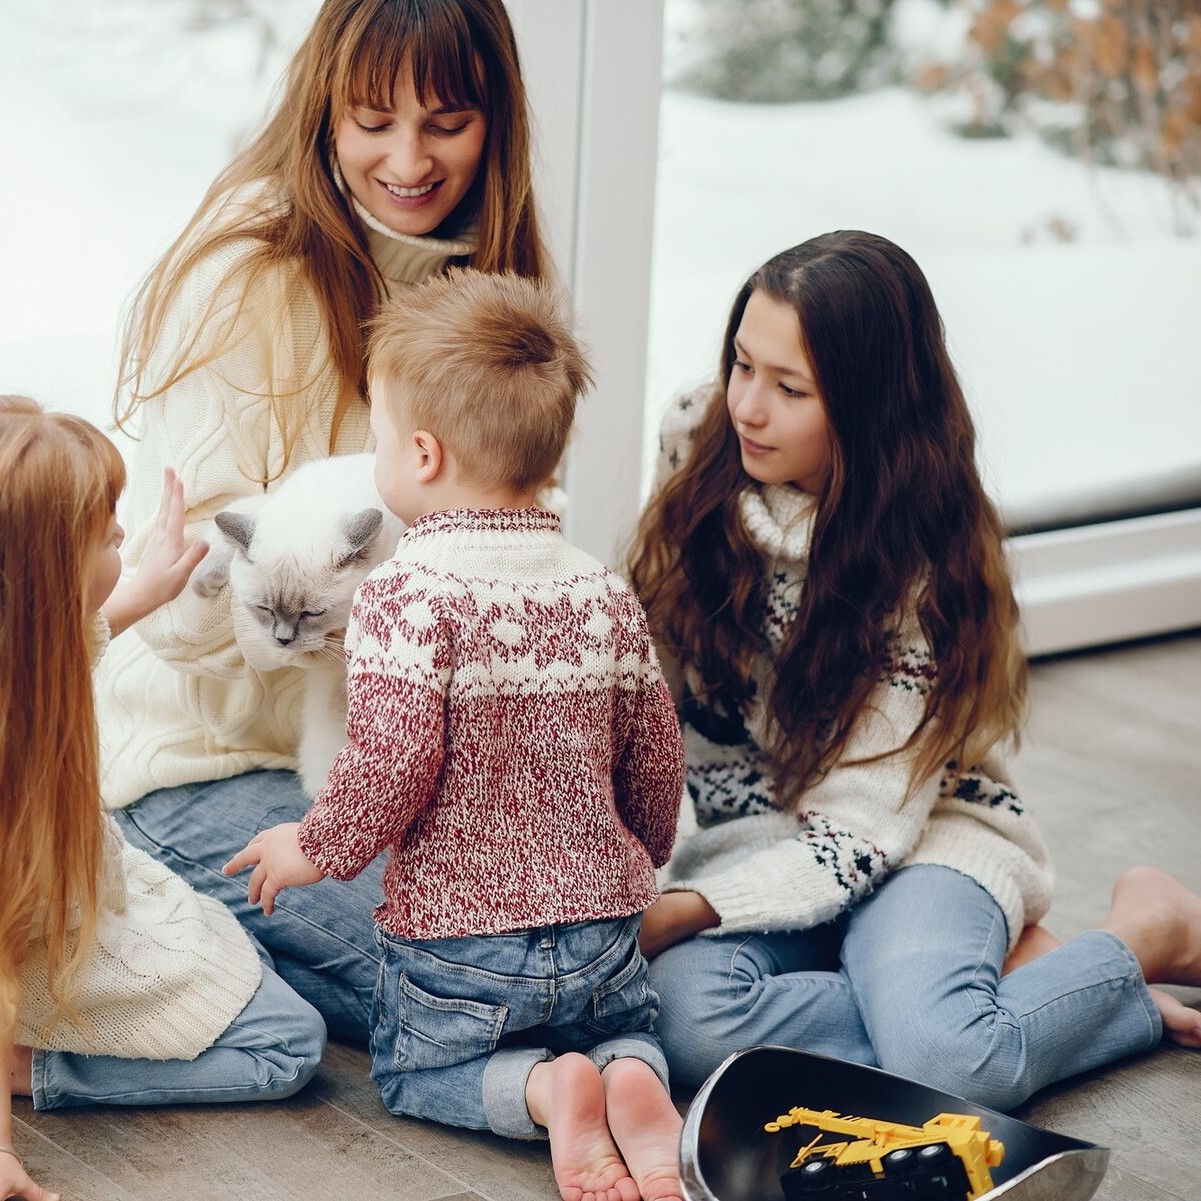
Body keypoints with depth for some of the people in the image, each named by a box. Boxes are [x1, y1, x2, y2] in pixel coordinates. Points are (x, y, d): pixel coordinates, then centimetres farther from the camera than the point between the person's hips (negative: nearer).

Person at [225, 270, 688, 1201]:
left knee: (410, 1068, 21)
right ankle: (636, 1082, -7)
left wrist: (316, 848, -4)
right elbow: (654, 761, 9)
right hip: (601, 926, 4)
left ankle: (545, 1092, -10)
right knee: (628, 1026, 29)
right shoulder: (607, 593, 2)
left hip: (456, 937, -4)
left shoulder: (408, 595, -17)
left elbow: (391, 763, -23)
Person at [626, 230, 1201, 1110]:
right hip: (753, 833, 4)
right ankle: (1006, 976, -11)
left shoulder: (924, 566, -17)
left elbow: (863, 831, -19)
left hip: (922, 835, -4)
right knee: (685, 1014, -32)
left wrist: (673, 915, -30)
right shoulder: (697, 446, -5)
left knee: (943, 1062, -35)